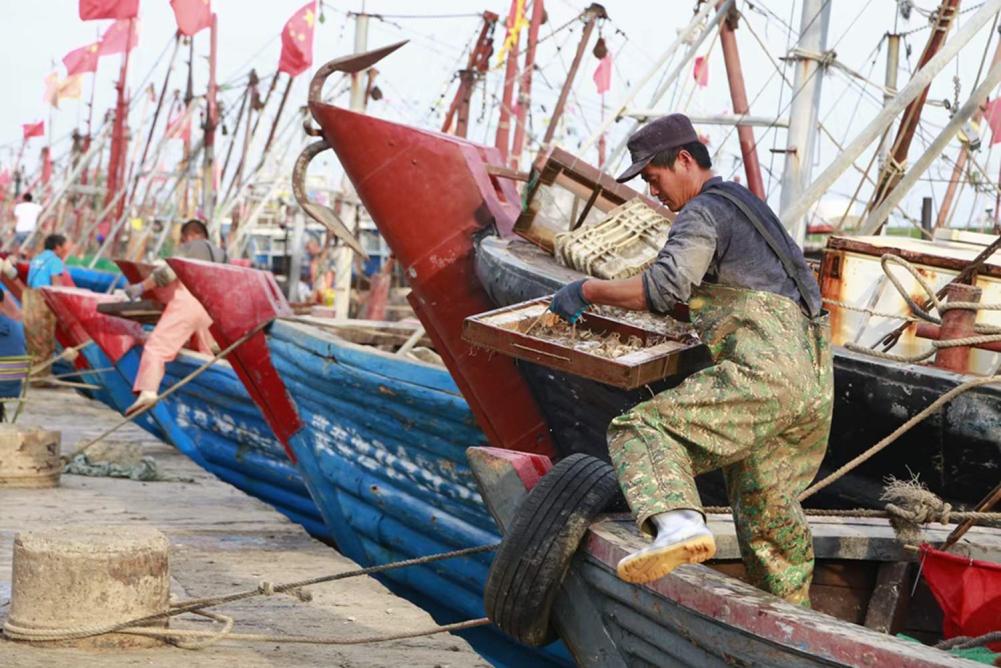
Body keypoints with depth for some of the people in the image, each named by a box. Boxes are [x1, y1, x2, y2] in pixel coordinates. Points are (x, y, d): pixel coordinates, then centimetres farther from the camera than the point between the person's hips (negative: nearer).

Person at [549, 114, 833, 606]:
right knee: (766, 517, 21)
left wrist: (589, 291, -6)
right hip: (815, 384, 10)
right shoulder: (744, 203, 30)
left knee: (642, 428, -20)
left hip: (767, 370, -10)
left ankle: (678, 523, -45)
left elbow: (665, 288, -15)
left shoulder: (703, 212, 0)